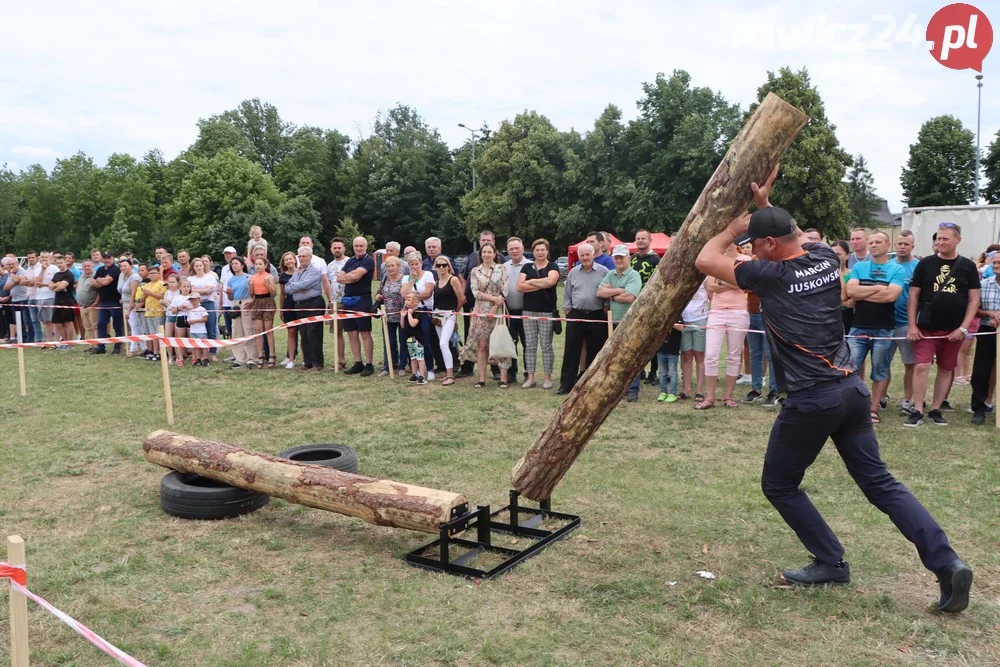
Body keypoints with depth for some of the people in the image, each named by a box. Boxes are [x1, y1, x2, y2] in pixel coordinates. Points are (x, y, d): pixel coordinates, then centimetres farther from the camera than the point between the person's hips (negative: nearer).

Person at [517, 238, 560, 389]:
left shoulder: (552, 267, 2)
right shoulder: (527, 267, 11)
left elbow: (551, 281, -20)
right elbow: (519, 286, -3)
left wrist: (531, 282, -7)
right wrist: (541, 285, -10)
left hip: (547, 312, -3)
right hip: (529, 311, 3)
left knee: (546, 346, 2)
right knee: (530, 346, 6)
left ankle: (547, 377, 10)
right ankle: (530, 377, 13)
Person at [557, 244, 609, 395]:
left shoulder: (603, 272, -1)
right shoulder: (573, 272, 9)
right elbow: (567, 294, 13)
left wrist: (606, 310, -2)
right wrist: (567, 311, 6)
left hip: (596, 317, -2)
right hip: (576, 316, 2)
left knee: (594, 352, 6)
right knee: (571, 351, 1)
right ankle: (566, 384, 6)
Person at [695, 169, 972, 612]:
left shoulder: (771, 275, -13)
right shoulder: (826, 258, 6)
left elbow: (705, 260, -5)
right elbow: (792, 238, 30)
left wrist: (735, 225, 8)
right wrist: (764, 207, 21)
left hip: (811, 400, -7)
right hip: (851, 388, 7)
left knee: (779, 486, 12)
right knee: (879, 482, 13)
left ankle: (830, 562, 15)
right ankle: (946, 562, 6)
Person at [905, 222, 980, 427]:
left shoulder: (967, 266, 2)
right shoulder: (925, 264, 0)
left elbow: (974, 299, 2)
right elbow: (913, 295, 2)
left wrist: (963, 328, -7)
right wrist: (911, 325, -5)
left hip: (954, 330, 2)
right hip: (926, 327, -1)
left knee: (946, 369, 9)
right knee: (921, 366, -10)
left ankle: (936, 410, 19)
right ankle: (917, 411, -3)